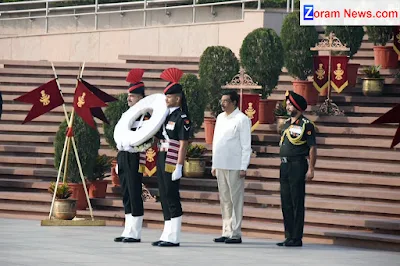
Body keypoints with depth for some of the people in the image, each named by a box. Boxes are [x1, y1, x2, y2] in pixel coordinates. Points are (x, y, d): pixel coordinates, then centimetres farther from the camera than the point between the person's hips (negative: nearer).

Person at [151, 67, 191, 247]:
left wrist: (179, 167, -18)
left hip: (172, 163, -9)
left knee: (172, 199, -6)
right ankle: (167, 235, 15)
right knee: (164, 199, 10)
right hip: (162, 161, 9)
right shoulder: (166, 116, 15)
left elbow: (183, 145, -14)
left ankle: (174, 238, -4)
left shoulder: (182, 118, -10)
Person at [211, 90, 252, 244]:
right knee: (224, 200, 10)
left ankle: (235, 233, -3)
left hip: (234, 166, -7)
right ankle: (226, 232, 14)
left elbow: (246, 145, -8)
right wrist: (214, 164, 17)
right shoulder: (220, 118, 15)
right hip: (220, 165, 7)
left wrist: (243, 167, -13)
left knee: (235, 199, -5)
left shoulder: (242, 119, -6)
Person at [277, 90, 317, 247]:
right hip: (285, 167, 8)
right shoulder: (287, 124, 17)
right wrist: (282, 165, 16)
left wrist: (311, 169, -16)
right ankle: (289, 237, 15)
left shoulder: (306, 125, -7)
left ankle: (296, 238, -5)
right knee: (286, 203, 9)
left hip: (298, 166, -8)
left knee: (297, 203, -6)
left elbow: (312, 148, -10)